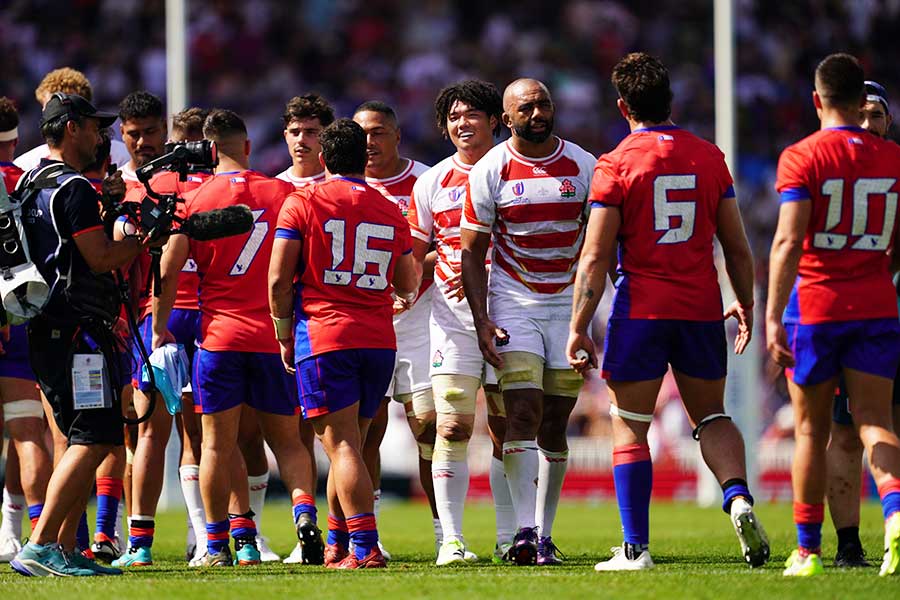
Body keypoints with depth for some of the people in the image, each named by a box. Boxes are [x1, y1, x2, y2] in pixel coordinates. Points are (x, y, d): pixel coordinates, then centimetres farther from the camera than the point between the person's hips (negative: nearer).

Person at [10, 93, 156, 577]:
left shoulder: (31, 183, 18)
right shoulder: (73, 188, -12)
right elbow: (101, 259, -16)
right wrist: (144, 241, -1)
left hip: (47, 331, 10)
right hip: (75, 329, -10)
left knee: (89, 441, 13)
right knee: (93, 440, -13)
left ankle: (64, 549, 10)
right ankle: (40, 546, -20)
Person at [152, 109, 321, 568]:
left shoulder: (194, 200, -2)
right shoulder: (283, 193, 2)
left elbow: (168, 272, -4)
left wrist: (160, 329, 6)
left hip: (220, 336, -2)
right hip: (275, 336, 2)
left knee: (218, 444, 4)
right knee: (285, 439, 11)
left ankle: (217, 545, 5)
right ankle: (304, 510, -13)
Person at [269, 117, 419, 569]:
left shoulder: (303, 203, 0)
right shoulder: (390, 213, 12)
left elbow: (279, 279, -4)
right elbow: (408, 286, 22)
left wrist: (284, 334, 8)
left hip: (324, 335, -4)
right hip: (379, 340, 4)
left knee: (342, 445, -7)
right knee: (349, 444, 15)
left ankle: (365, 548, -17)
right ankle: (336, 544, 24)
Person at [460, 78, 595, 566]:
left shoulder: (582, 167, 0)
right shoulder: (489, 172, -4)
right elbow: (472, 252, 1)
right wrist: (481, 319, -9)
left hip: (570, 306, 2)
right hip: (514, 305, -2)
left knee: (554, 426, 3)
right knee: (523, 414, -16)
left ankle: (544, 534, 9)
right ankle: (525, 529, -19)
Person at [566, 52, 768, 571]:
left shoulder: (616, 166, -7)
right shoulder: (710, 158, 4)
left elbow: (595, 259, -9)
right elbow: (737, 246, 8)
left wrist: (578, 328, -4)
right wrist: (746, 304, 22)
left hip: (641, 309, -3)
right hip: (702, 307, 3)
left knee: (629, 427, 5)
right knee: (712, 416, 17)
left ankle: (636, 548, 1)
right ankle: (739, 497, -10)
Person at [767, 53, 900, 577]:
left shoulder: (802, 158, -7)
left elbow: (789, 242, -16)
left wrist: (773, 316, -18)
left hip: (815, 304, -2)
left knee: (811, 430, 8)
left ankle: (808, 549, 15)